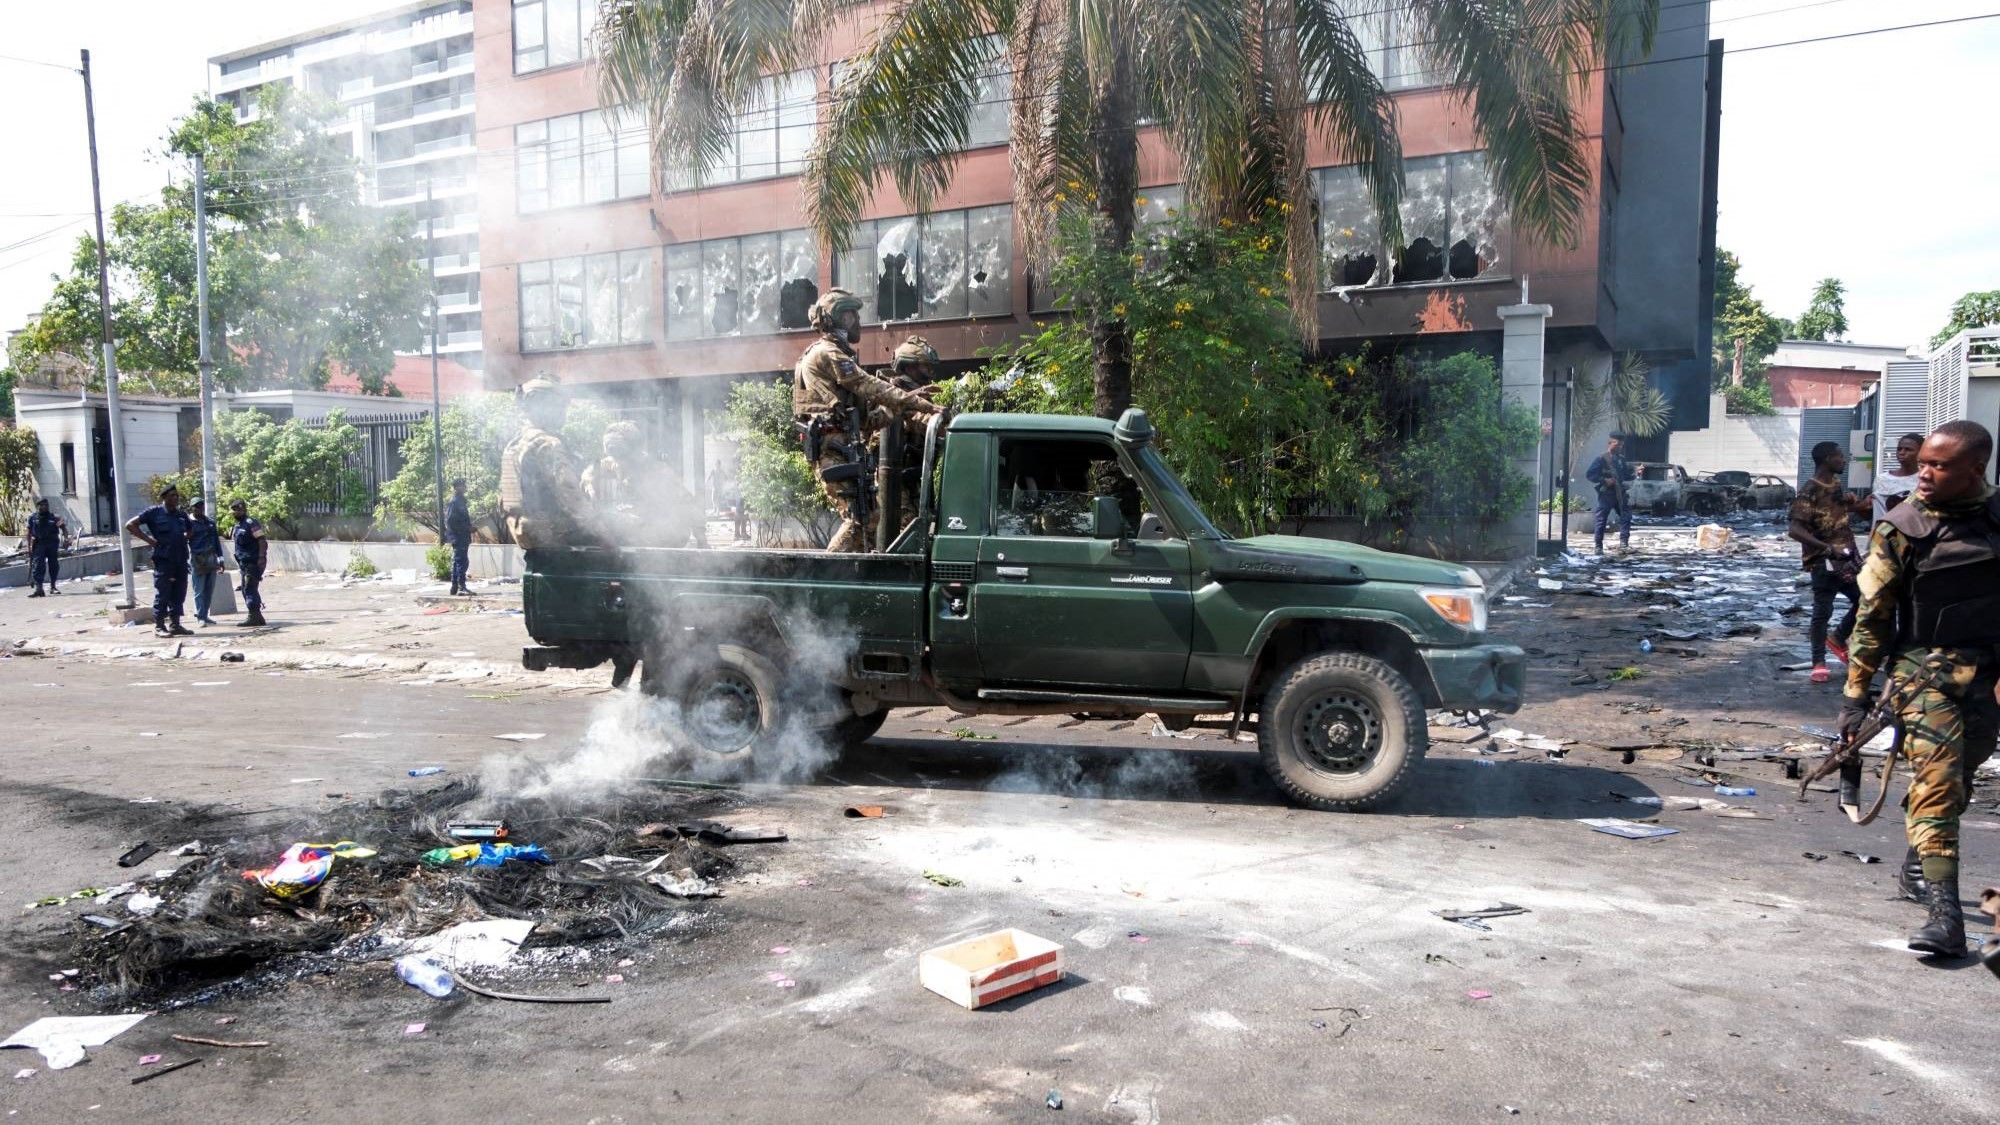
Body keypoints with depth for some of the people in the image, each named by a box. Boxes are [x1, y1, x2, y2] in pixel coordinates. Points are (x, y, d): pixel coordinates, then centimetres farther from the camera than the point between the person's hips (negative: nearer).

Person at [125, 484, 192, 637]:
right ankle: (159, 626, 3)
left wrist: (185, 538, 12)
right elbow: (130, 524, -3)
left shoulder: (182, 514, 15)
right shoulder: (154, 512, -2)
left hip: (181, 560, 6)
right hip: (163, 560, -6)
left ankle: (175, 624, 16)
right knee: (162, 595, -3)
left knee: (179, 594, 9)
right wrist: (149, 539, -8)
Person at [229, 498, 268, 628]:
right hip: (244, 563, 10)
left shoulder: (251, 523, -11)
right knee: (247, 589, 11)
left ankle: (254, 616, -10)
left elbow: (262, 541, -17)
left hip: (254, 562, -10)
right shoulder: (237, 526, 19)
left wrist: (261, 558, -24)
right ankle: (257, 616, 16)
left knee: (250, 588, -12)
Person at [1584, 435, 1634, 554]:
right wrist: (1604, 480, -16)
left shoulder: (1621, 459, 12)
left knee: (1626, 516, -4)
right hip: (1606, 494, -6)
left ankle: (1623, 542, -3)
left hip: (1619, 494, 6)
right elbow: (1589, 474, -10)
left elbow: (1626, 476, 20)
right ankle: (1599, 547, 7)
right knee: (1602, 521, -1)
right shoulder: (1602, 458, -6)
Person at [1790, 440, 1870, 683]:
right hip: (1823, 562, -8)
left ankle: (1837, 639, 30)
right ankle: (1819, 663, 9)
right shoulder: (1810, 491, -17)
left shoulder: (1836, 485, 10)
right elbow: (1796, 529, -24)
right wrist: (1825, 547, -32)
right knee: (1822, 611, -1)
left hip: (1846, 557, 8)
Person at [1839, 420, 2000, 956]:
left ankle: (1918, 866, 33)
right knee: (1937, 779, -12)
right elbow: (1872, 614, -5)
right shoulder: (1901, 528, -9)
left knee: (1957, 777, 13)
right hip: (1926, 666, -4)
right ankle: (1943, 910, -13)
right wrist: (1856, 691, -5)